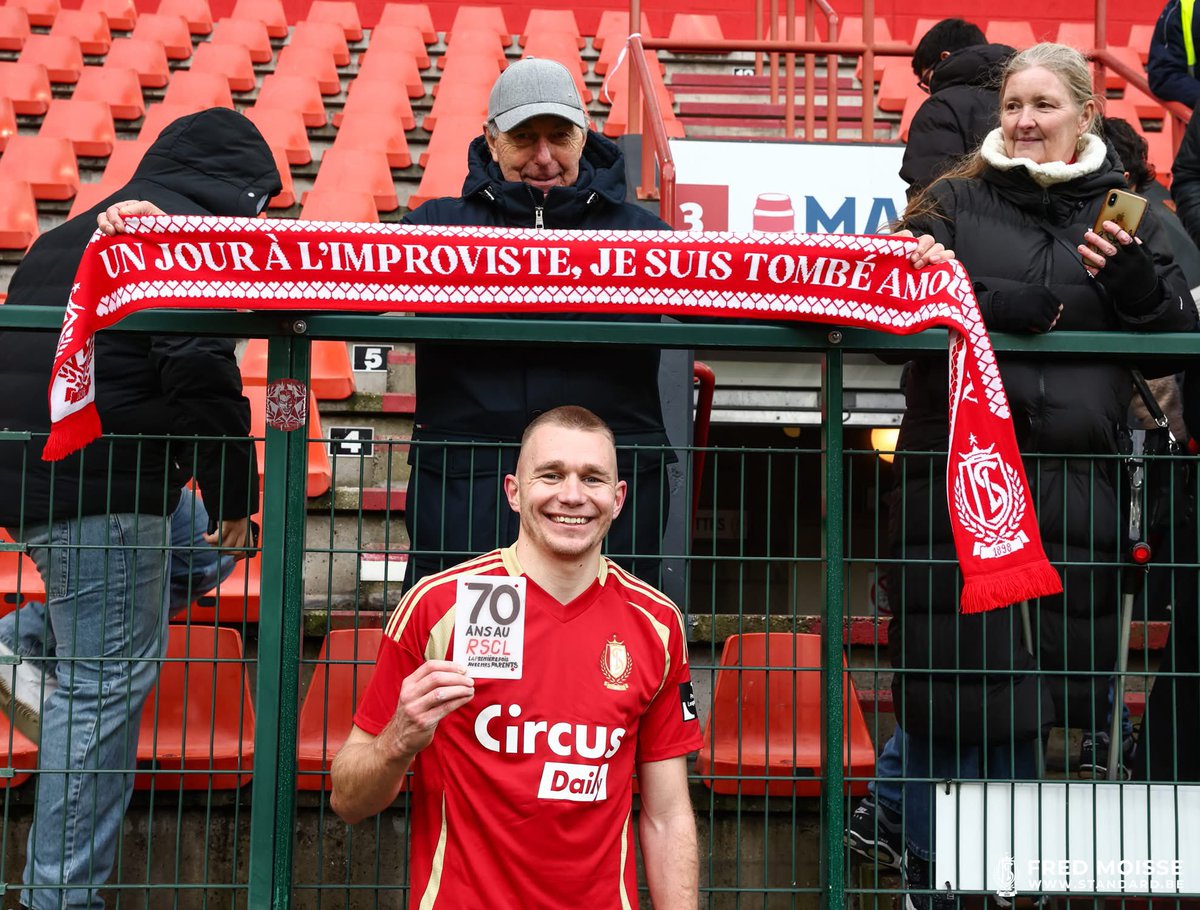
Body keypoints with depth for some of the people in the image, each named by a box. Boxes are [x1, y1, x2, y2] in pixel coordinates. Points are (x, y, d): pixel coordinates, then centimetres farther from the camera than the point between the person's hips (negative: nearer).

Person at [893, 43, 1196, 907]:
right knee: (951, 672, -1)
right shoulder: (954, 201, 9)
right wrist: (1016, 305, -13)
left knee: (1039, 676, 6)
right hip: (957, 470, -2)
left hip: (1072, 479, 2)